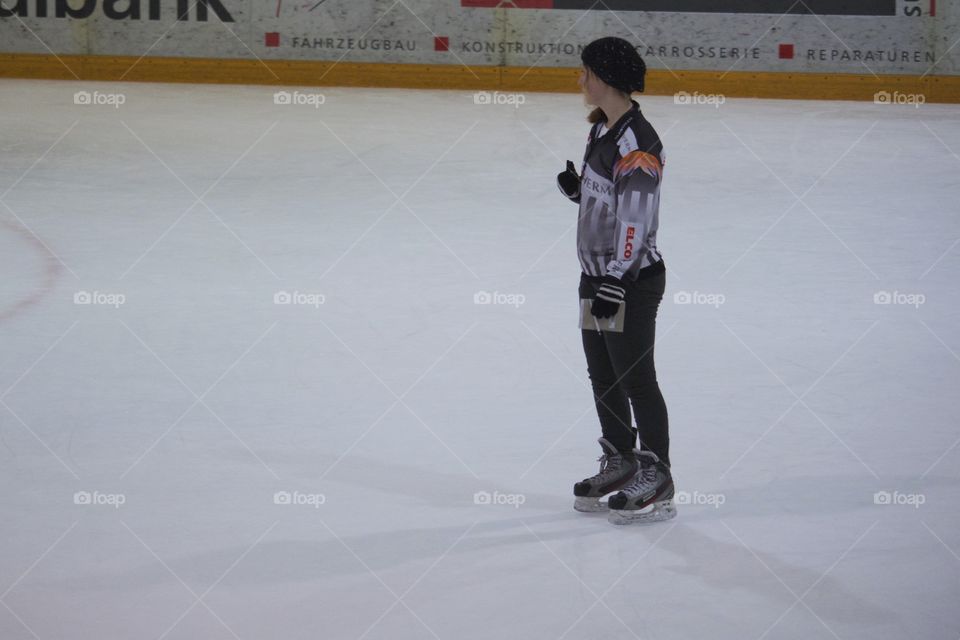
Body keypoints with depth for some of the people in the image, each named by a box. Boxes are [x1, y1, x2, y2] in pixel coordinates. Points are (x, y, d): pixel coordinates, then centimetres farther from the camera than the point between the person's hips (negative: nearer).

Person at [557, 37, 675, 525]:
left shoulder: (637, 143, -21)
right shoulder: (602, 130, 10)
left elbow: (636, 219, -23)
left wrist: (616, 283, -24)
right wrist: (576, 188, 2)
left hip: (631, 281, -10)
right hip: (598, 273, 10)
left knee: (635, 377, -3)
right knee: (602, 375, 17)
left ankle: (656, 479, 6)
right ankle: (620, 463, 30)